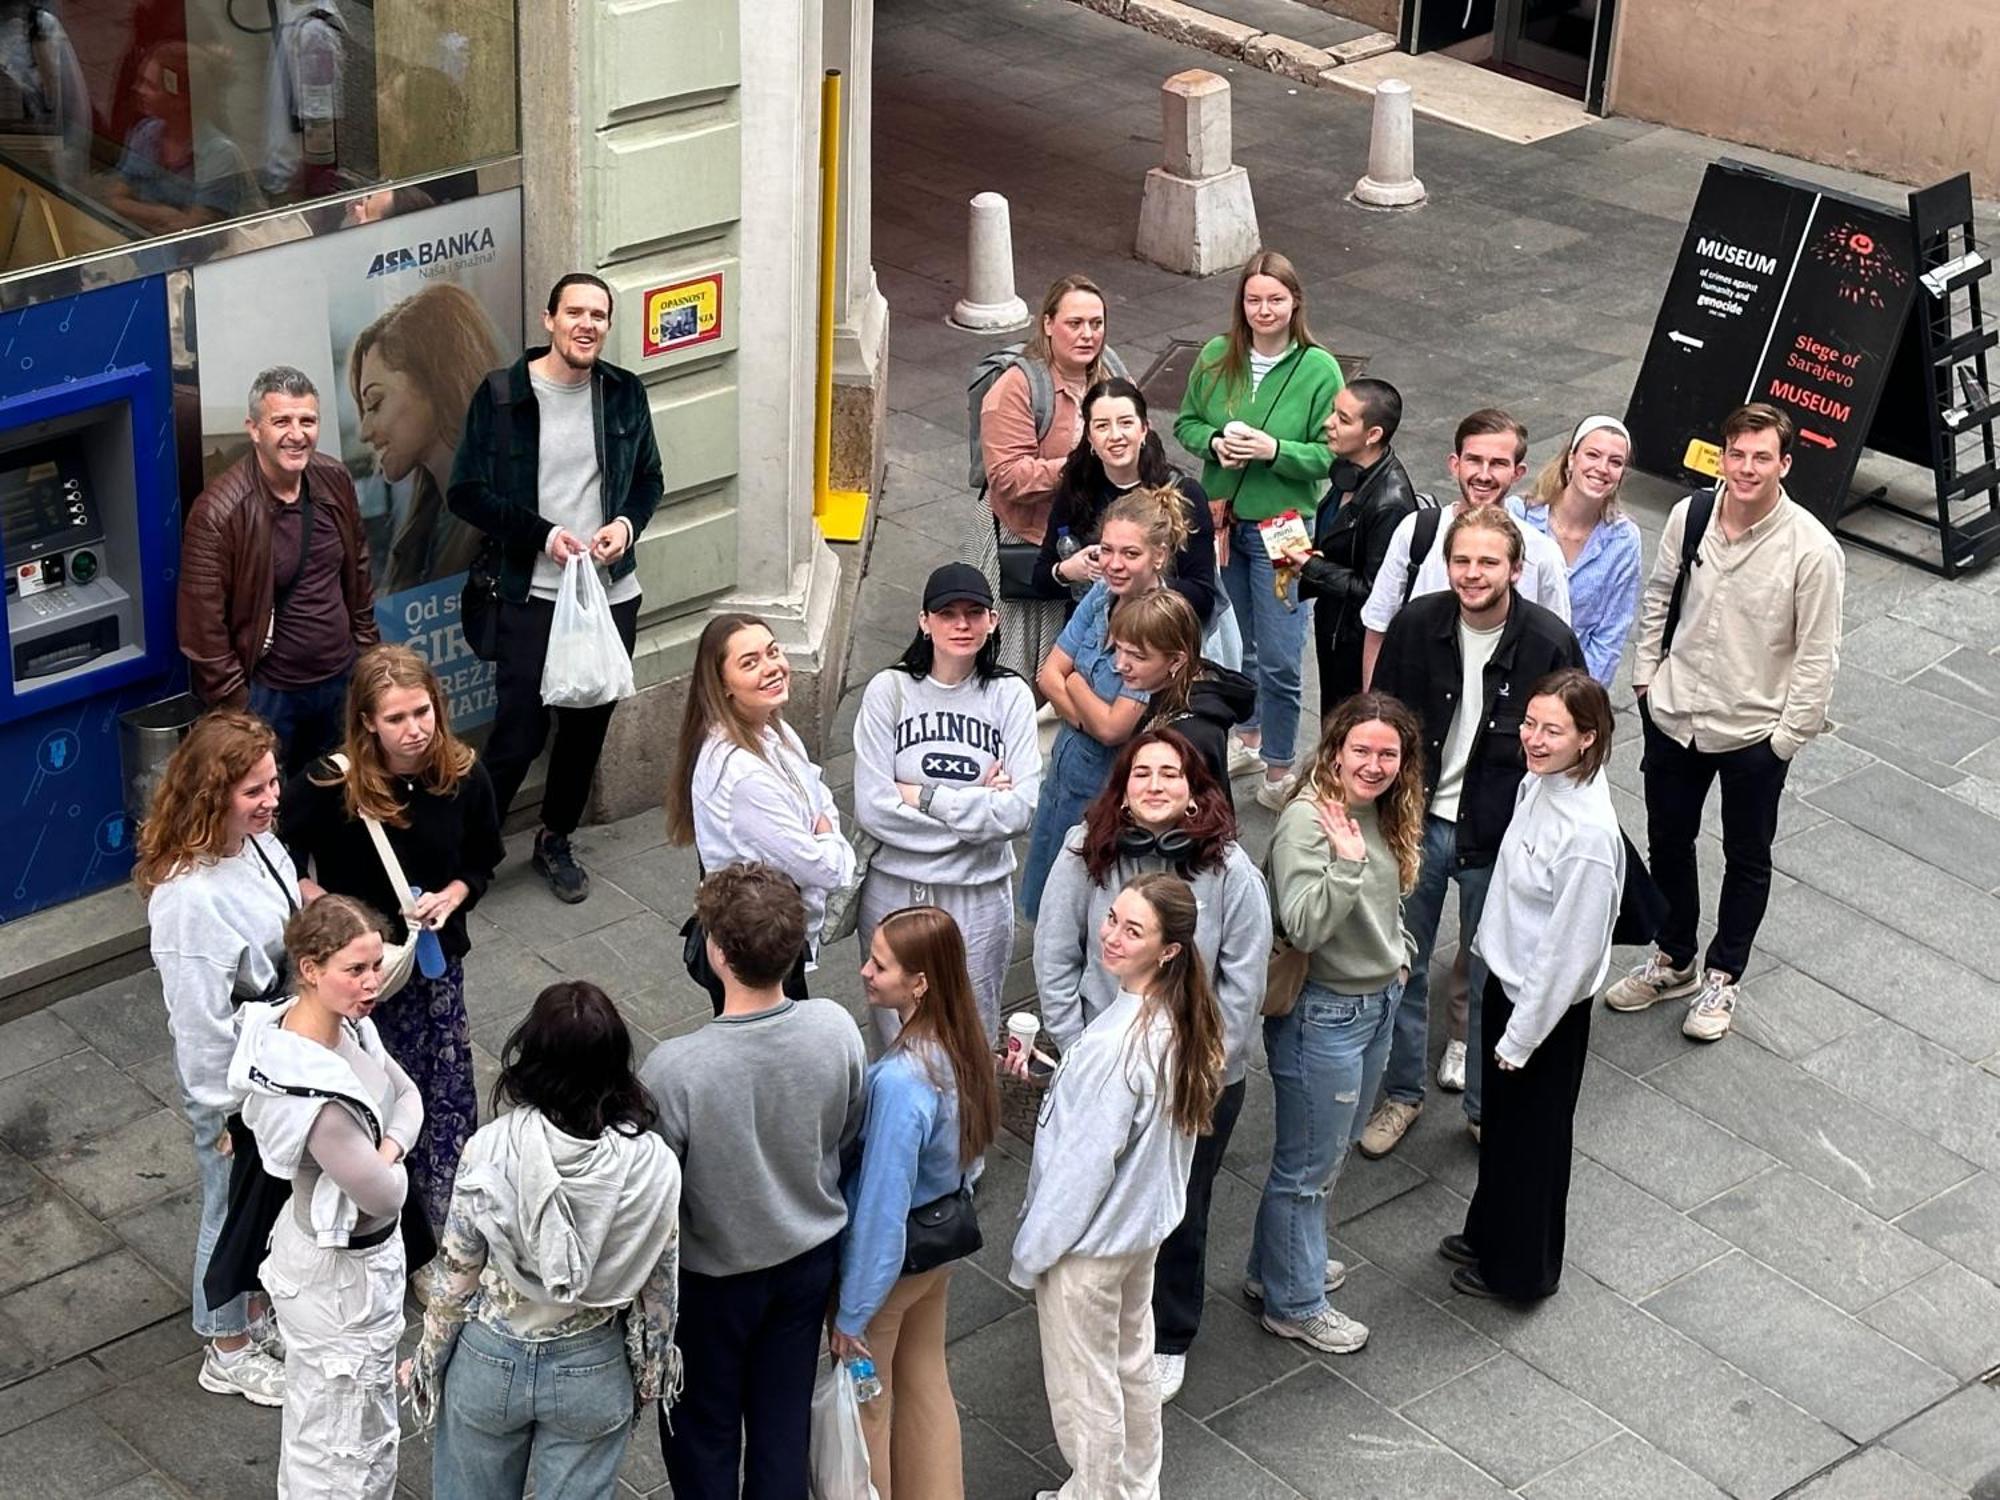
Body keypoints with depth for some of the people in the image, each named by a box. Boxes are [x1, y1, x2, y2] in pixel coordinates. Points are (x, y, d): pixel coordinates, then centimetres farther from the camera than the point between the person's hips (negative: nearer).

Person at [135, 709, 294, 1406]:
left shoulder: (256, 840, -9)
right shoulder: (190, 897, -35)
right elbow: (202, 1022, -27)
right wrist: (231, 1117, -18)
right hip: (235, 1082, -8)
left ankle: (257, 1314, 51)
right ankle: (228, 1354, 38)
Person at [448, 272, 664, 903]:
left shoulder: (625, 393, 4)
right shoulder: (501, 395, -8)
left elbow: (649, 479, 15)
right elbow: (466, 492, -7)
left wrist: (628, 523, -6)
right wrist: (544, 536, -15)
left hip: (612, 591, 4)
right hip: (533, 595, -4)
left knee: (588, 725, 14)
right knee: (519, 732, -5)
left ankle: (556, 840, 33)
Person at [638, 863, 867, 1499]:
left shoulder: (676, 1068, -34)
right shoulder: (837, 1029, -22)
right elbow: (847, 1135, -3)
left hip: (714, 1275, -4)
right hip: (810, 1253, 4)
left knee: (702, 1427, 21)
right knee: (785, 1415, 24)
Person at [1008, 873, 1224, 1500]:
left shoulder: (1117, 1043, -34)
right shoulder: (1180, 1018, -8)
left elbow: (1083, 1163, -26)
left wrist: (1030, 1254, -14)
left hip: (1089, 1240, -9)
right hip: (1145, 1221, 9)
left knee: (1082, 1386, 14)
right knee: (1133, 1362, 27)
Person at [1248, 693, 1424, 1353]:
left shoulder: (1386, 814, 2)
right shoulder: (1308, 818, -25)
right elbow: (1302, 927, -33)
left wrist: (1399, 953, 10)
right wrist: (1345, 861, -42)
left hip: (1378, 1001, 9)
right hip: (1321, 1013, -9)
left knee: (1333, 1150, 24)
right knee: (1308, 1163, 6)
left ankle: (1276, 1265, 42)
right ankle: (1294, 1304, 22)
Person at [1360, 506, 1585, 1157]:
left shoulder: (1549, 643, -15)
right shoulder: (1417, 625, -8)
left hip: (1499, 836, -2)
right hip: (1416, 823, 2)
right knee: (1402, 965, 14)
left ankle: (1487, 1106, 30)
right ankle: (1401, 1092, 33)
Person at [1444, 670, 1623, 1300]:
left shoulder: (1589, 834, -32)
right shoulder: (1538, 782, -7)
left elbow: (1569, 951, -25)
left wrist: (1520, 1037, -17)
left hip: (1547, 1006, -8)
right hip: (1506, 978, 8)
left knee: (1533, 1133, 14)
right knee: (1500, 1116, 26)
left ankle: (1521, 1268, 36)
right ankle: (1489, 1235, 49)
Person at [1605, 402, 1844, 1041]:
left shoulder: (1812, 550, -22)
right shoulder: (1690, 516, -10)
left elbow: (1818, 653, -14)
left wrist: (1789, 735, -12)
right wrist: (1646, 676, 6)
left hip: (1754, 732, -4)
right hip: (1674, 716, 4)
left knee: (1747, 859, 16)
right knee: (1668, 841, 20)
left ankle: (1722, 976, 36)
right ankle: (1672, 962, 42)